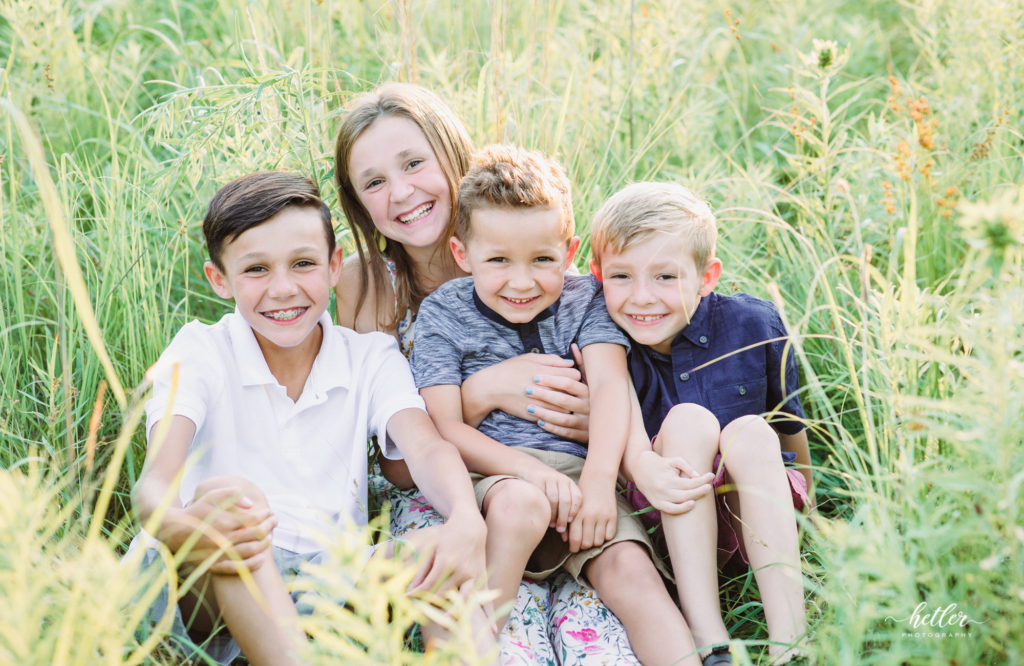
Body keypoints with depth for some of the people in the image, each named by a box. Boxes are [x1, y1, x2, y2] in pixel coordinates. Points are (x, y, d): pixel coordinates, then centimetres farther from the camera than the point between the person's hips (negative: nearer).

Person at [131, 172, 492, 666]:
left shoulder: (372, 359, 8)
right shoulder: (199, 353, 0)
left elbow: (426, 448, -11)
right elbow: (156, 480, -15)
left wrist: (466, 522, -36)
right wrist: (178, 527, -43)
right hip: (220, 588, -2)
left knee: (435, 551, -28)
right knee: (227, 496, -34)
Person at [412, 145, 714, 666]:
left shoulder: (584, 299, 9)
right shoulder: (443, 314, 4)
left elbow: (610, 386, -6)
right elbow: (445, 429, -4)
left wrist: (598, 480, -23)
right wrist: (531, 470, -20)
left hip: (579, 472, 2)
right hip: (490, 475, -2)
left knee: (629, 568, -23)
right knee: (519, 502, -35)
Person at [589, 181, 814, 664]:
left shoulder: (753, 326, -6)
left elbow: (791, 422, 8)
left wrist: (805, 505, 19)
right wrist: (642, 465, -45)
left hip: (757, 513, 1)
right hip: (670, 525, 0)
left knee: (750, 432, -28)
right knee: (686, 420, -27)